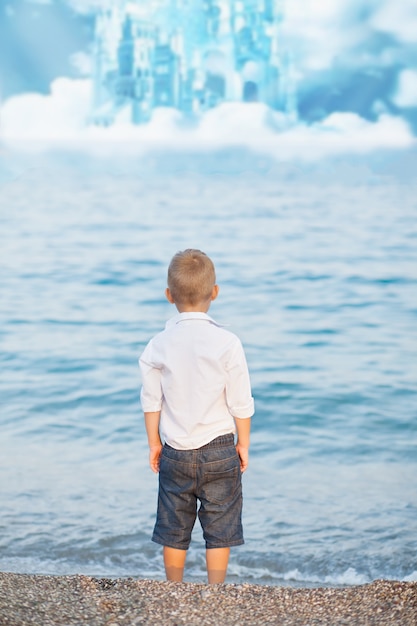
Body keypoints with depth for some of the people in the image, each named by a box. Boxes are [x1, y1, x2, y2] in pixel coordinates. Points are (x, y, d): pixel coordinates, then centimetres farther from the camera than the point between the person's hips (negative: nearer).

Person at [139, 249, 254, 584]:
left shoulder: (158, 346, -4)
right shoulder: (227, 343, -11)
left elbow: (151, 402, 2)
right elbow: (240, 403, -7)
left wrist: (154, 443, 13)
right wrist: (243, 443, 6)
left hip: (174, 452, 3)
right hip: (218, 450, -2)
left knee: (174, 531, 14)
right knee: (219, 530, 8)